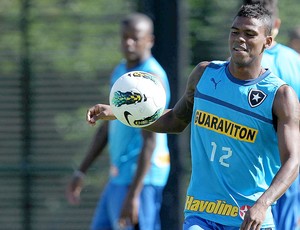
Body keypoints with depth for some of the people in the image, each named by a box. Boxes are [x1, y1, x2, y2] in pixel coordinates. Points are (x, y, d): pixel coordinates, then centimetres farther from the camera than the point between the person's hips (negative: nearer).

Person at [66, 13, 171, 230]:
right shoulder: (121, 71, 14)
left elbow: (150, 141, -22)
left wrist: (133, 195, -27)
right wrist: (81, 172, 21)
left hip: (141, 177, -10)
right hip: (120, 176, 10)